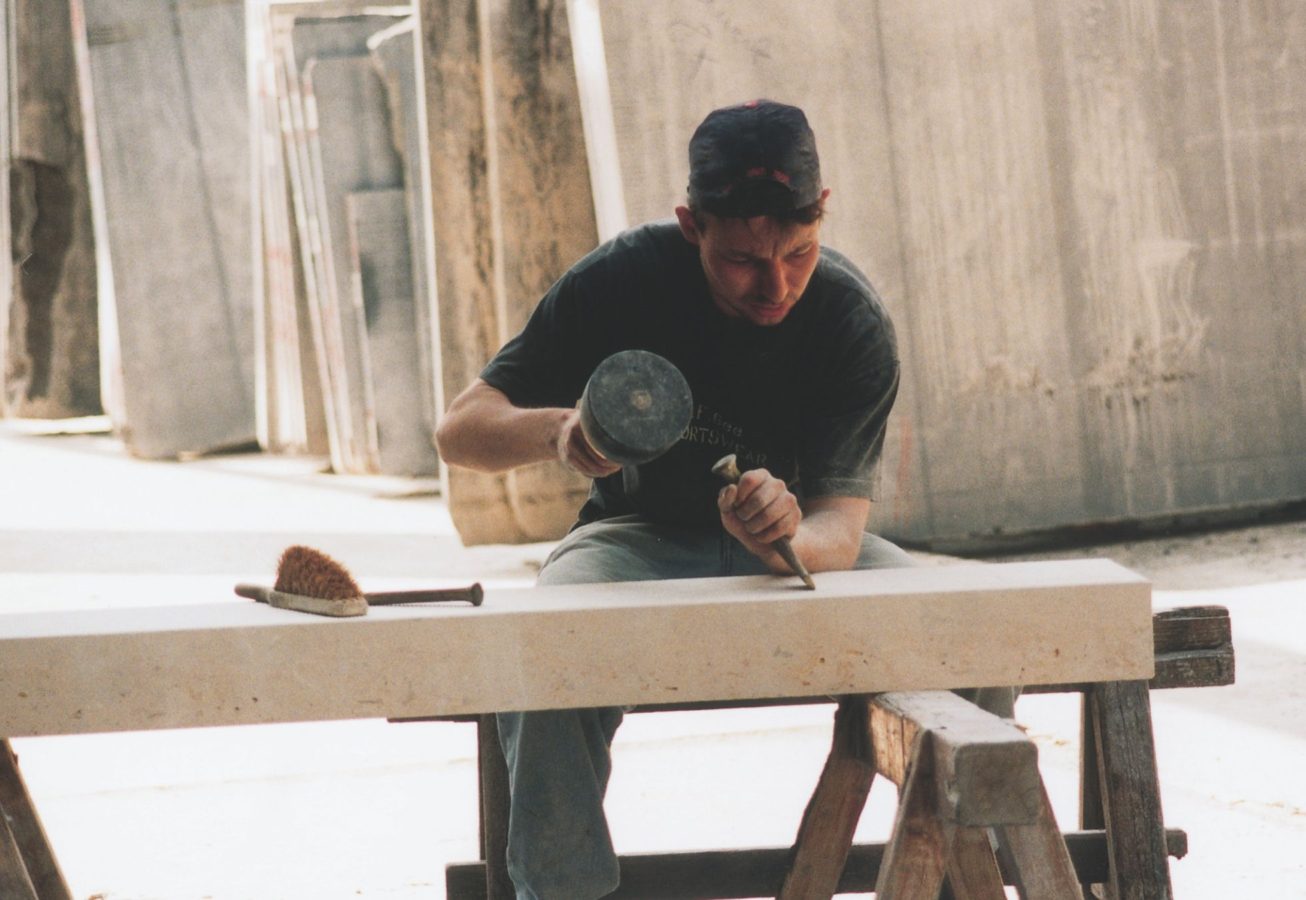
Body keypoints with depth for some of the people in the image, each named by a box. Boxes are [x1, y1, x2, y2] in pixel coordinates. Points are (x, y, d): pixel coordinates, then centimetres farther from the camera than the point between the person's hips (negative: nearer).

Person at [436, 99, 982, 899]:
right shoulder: (618, 283, -17)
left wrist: (791, 542, -51)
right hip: (642, 537, -1)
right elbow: (459, 431, -15)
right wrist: (557, 432, -39)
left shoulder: (855, 321, -17)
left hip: (803, 537, 1)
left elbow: (840, 521, -25)